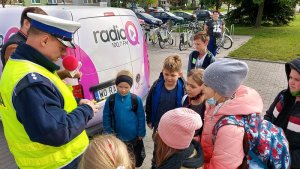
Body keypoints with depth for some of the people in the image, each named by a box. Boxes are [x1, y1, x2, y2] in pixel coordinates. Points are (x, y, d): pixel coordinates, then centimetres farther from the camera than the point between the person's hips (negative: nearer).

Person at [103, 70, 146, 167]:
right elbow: (106, 117, -3)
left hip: (134, 136, -1)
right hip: (117, 136, 1)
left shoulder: (136, 99, -15)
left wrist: (141, 133, -4)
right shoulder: (110, 100, -13)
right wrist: (108, 132, -3)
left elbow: (141, 117, -7)